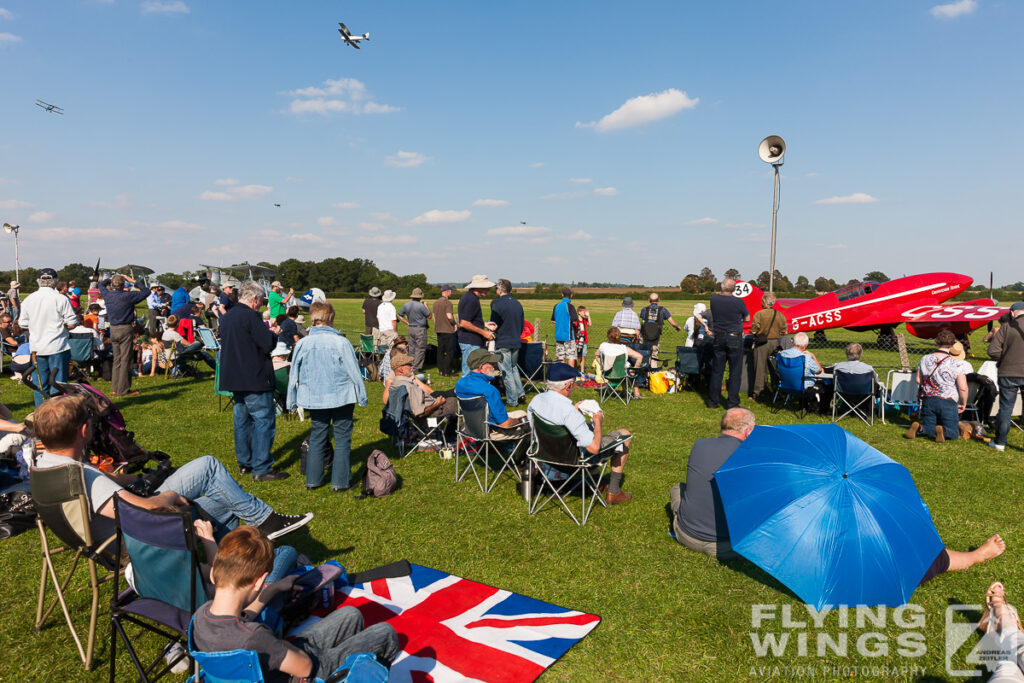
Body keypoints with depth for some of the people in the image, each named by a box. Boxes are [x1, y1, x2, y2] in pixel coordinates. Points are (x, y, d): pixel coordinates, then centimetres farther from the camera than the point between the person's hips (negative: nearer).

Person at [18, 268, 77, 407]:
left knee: (40, 385, 11)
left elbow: (22, 325, 8)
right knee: (59, 383, 2)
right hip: (57, 348, -4)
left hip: (36, 348, 4)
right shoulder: (61, 299, -10)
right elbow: (71, 324, -12)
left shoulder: (28, 299, 3)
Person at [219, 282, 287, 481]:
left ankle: (244, 462, 26)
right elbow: (269, 344, -19)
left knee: (242, 420, 17)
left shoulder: (227, 316, 12)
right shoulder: (250, 316, -16)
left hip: (234, 378, 9)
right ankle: (261, 469, -2)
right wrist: (272, 333, 3)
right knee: (263, 421, -4)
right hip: (254, 380, -9)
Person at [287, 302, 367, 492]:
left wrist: (292, 402, 16)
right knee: (342, 438, 7)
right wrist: (362, 396, 5)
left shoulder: (302, 344, -5)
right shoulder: (341, 343, -14)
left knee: (317, 437, 16)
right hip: (341, 398, -3)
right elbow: (354, 372, -7)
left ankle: (313, 480, 22)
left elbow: (293, 376, 4)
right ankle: (340, 481, 12)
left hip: (314, 399, 3)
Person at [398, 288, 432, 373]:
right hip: (420, 329, -6)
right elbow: (429, 316, -7)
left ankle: (411, 366, 18)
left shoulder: (406, 305, 4)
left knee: (412, 348, 14)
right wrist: (426, 306, 5)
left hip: (411, 328, 7)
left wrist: (408, 323, 14)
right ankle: (416, 368, -2)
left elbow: (400, 316, 13)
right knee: (420, 349, -1)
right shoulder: (421, 306, -16)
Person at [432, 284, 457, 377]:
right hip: (448, 330, -8)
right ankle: (447, 372, -3)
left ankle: (440, 370, 15)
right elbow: (449, 316, -22)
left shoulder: (436, 302, 12)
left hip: (438, 330, 8)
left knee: (440, 351, 11)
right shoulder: (447, 302, -14)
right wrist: (454, 323, -4)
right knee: (450, 352, -3)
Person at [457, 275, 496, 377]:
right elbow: (464, 323, -22)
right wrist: (483, 332, -16)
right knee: (469, 374, -7)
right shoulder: (472, 299, -17)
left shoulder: (468, 296, 16)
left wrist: (484, 325, 18)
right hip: (470, 343, -11)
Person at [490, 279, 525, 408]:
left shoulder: (497, 304, -13)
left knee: (506, 372, 1)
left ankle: (512, 401, 5)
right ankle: (520, 392, 17)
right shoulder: (518, 304, 7)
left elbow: (494, 324, -12)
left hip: (502, 343, -6)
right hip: (516, 342, 7)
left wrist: (492, 336, 4)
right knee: (513, 367, 23)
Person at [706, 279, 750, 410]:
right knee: (735, 372, 4)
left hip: (718, 338, 3)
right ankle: (732, 403, 6)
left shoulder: (714, 299, -4)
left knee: (717, 371, 10)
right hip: (735, 339, -3)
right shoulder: (739, 302, -11)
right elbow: (747, 318, 4)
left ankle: (712, 401, 15)